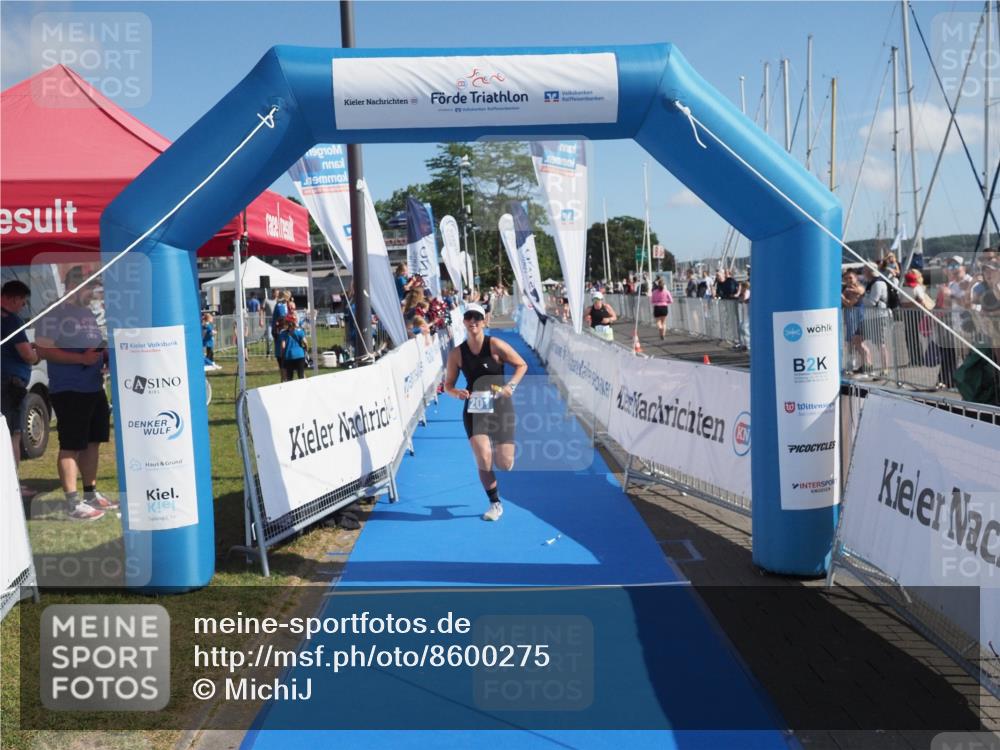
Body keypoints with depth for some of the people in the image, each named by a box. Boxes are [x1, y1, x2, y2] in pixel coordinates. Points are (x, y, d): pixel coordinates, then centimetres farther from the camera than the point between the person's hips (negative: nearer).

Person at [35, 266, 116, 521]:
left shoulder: (88, 313, 17)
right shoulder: (54, 313, -10)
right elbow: (43, 350, -19)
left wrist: (107, 353, 7)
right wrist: (81, 358, -24)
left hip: (94, 389, 9)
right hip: (68, 391, -9)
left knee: (92, 442, 13)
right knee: (71, 446, -5)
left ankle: (91, 494, 24)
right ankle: (73, 503, -2)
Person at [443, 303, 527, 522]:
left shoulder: (495, 345, -9)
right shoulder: (456, 354, -2)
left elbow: (522, 365, 0)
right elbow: (448, 385, 7)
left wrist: (510, 385, -15)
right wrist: (457, 393, -16)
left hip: (500, 407, -1)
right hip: (474, 409, 1)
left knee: (504, 464, -3)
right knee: (483, 457, -15)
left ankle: (500, 451, 38)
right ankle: (495, 504, 7)